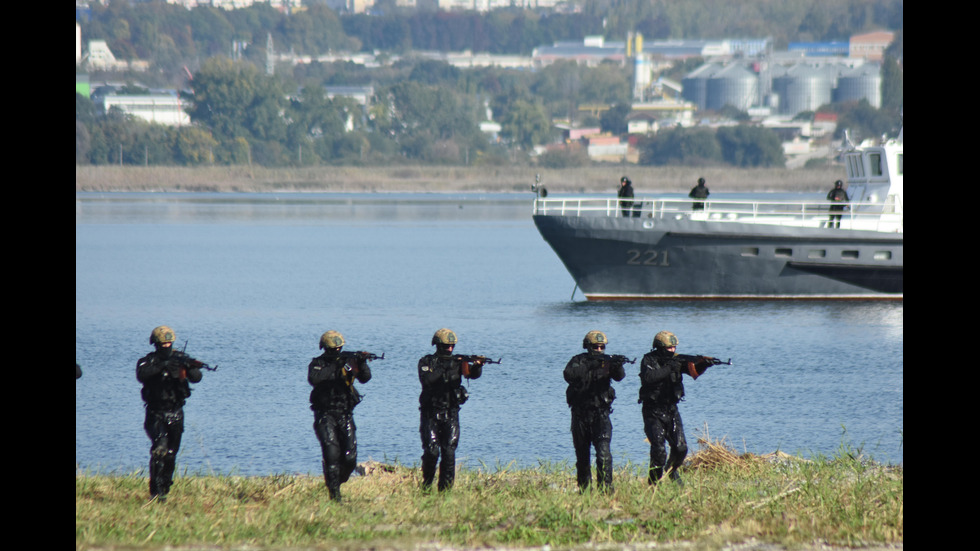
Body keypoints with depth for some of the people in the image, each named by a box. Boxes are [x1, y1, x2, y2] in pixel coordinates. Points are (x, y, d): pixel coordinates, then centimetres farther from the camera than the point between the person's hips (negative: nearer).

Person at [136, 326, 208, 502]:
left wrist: (191, 367, -30)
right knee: (160, 447, -23)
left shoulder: (180, 358, 3)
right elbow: (141, 375, -25)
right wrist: (163, 365, -34)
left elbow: (196, 378, -8)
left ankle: (164, 490, 20)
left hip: (175, 414, 3)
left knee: (171, 455, 7)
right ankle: (155, 491, -23)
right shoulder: (148, 361, -4)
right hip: (156, 413, -3)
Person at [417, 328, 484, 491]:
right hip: (430, 415, -2)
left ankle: (446, 488, 1)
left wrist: (477, 365, -31)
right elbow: (426, 380, -18)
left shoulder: (457, 362, 6)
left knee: (449, 453, -5)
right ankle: (426, 486, 10)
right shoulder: (426, 362, 0)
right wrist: (444, 368, -23)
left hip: (450, 415, 2)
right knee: (431, 451, -10)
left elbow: (473, 374, -10)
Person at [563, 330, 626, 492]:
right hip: (580, 415, 1)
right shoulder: (578, 361, 0)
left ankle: (605, 486, -18)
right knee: (582, 455, 11)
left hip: (600, 414, -1)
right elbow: (569, 375, -19)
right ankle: (583, 488, 23)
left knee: (603, 452, -16)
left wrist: (618, 366, -39)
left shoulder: (607, 362, 2)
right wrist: (588, 366, -30)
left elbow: (618, 376, -16)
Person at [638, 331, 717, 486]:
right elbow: (648, 377, -25)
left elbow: (694, 371, -5)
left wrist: (703, 364, -25)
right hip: (653, 412, -5)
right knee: (659, 450, -13)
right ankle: (654, 482, 1)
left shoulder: (676, 360, 5)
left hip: (671, 409, 5)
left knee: (681, 447, 0)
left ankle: (672, 469, 29)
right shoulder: (649, 360, -8)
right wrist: (668, 369, -26)